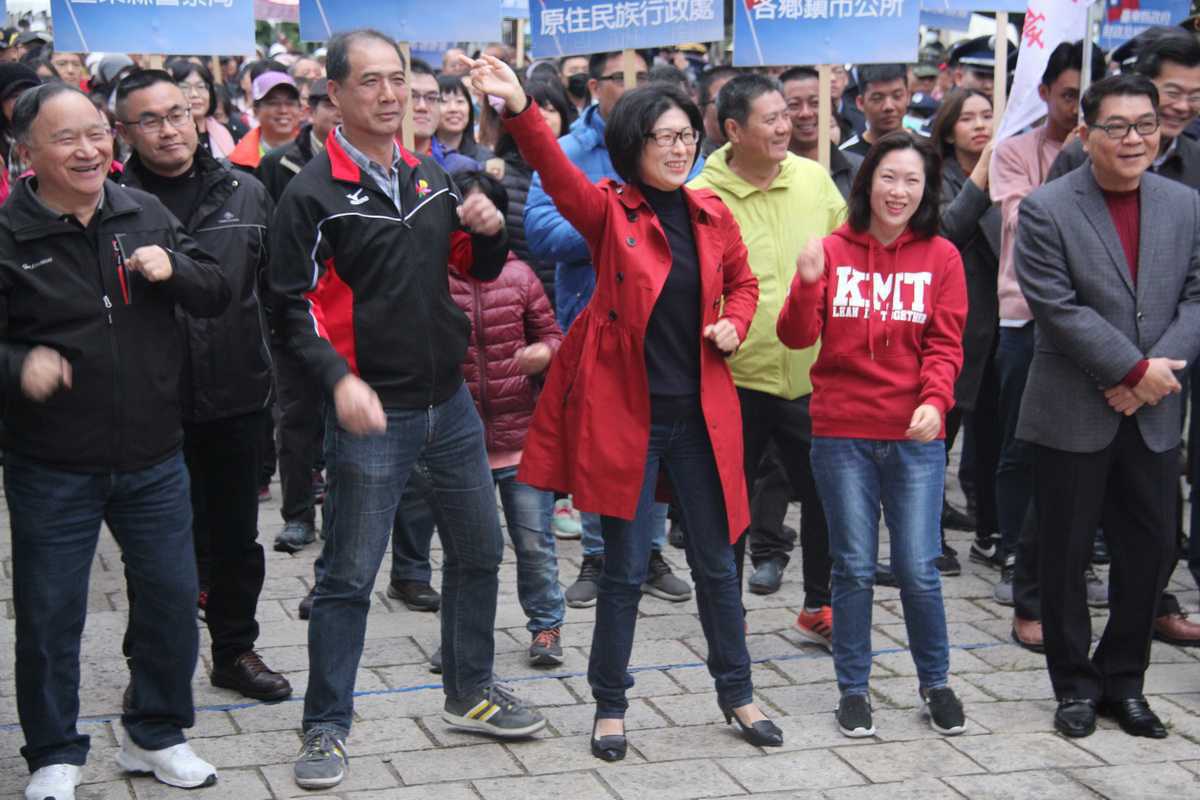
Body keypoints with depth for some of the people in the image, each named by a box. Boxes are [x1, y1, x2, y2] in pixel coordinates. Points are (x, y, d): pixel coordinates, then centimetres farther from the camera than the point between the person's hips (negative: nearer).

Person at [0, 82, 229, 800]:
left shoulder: (145, 214, 1)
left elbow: (217, 295, 5)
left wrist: (172, 269, -15)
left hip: (153, 461, 3)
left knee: (174, 599, 11)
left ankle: (157, 734, 31)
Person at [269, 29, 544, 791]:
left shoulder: (430, 175, 8)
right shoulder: (314, 194, -11)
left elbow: (479, 266, 17)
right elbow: (299, 305, -12)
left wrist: (491, 229, -5)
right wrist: (340, 380, -26)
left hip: (450, 399, 7)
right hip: (373, 413, -6)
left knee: (479, 551, 16)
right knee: (348, 576, 0)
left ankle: (471, 692, 34)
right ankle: (326, 727, 12)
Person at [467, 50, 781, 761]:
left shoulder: (713, 214, 5)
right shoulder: (609, 211, -7)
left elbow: (743, 282, 20)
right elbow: (557, 171, -25)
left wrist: (734, 323, -2)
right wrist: (521, 110, -43)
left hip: (700, 414, 4)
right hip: (625, 413, -4)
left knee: (716, 562, 13)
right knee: (625, 568, 5)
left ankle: (737, 693, 29)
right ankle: (611, 704, 21)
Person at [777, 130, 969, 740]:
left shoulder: (941, 257, 1)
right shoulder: (832, 251, 0)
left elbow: (945, 344, -2)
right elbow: (797, 338, -4)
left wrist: (935, 400, -19)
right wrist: (808, 283, -22)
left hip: (915, 437, 0)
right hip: (841, 433, 0)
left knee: (918, 568, 2)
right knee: (854, 567, 7)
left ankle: (935, 683, 22)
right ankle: (853, 687, 21)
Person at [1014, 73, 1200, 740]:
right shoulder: (1047, 210, -8)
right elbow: (1058, 308, -14)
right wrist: (1135, 370, -17)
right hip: (1073, 415, -4)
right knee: (1068, 554, 6)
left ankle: (1124, 678, 25)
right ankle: (1076, 683, 21)